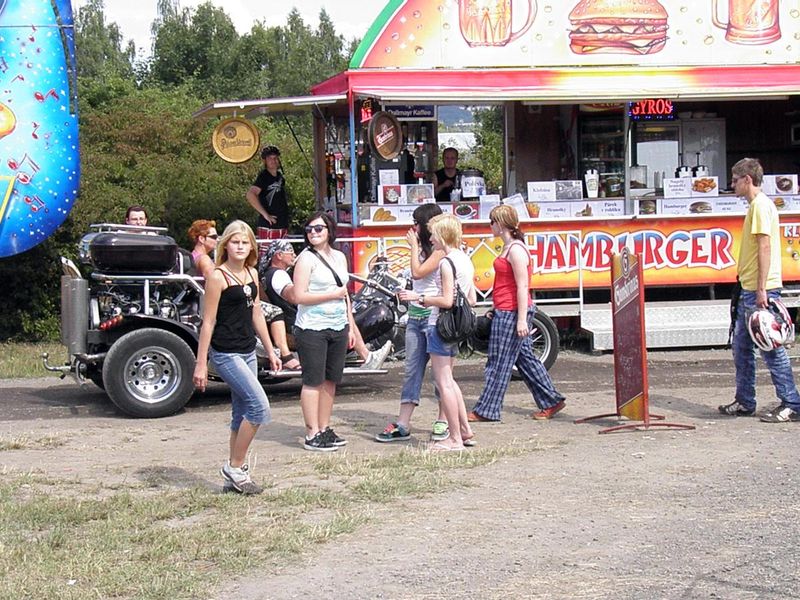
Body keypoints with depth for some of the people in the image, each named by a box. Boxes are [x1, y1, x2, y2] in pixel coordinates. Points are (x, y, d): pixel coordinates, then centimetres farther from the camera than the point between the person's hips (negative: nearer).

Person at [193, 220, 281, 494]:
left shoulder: (251, 274, 10)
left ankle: (235, 476, 17)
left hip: (247, 351, 8)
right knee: (259, 405, -16)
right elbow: (208, 322, -12)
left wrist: (270, 351, 19)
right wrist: (200, 364, -12)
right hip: (225, 354, -8)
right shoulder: (218, 277, -12)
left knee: (242, 414, 10)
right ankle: (235, 467, -4)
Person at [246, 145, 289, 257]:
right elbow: (250, 195, -24)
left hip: (282, 226, 8)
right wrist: (265, 214, -21)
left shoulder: (280, 176, 14)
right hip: (268, 227, -8)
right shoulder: (263, 176, -9)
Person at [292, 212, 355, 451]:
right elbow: (299, 296, -14)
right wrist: (333, 294, -13)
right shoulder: (306, 258, -7)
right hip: (312, 329, -7)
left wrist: (350, 326, 17)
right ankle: (312, 434, -1)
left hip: (338, 328, 7)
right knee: (313, 381, -4)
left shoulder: (339, 257, 14)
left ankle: (325, 429, 18)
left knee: (331, 380, 10)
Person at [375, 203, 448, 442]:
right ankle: (402, 425, 6)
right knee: (411, 370, 6)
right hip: (415, 314, 9)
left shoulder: (440, 250, -11)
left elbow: (418, 272, -14)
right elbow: (416, 275, 15)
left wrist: (414, 246, -5)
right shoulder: (424, 247, 17)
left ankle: (443, 421, 10)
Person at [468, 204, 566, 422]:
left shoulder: (516, 250, -17)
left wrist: (522, 320, -23)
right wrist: (496, 309, 26)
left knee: (499, 363, -3)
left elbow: (522, 286, -21)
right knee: (525, 357, 14)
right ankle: (550, 401, 19)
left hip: (512, 313, -10)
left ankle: (486, 410, 3)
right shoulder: (509, 247, 14)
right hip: (506, 312, 10)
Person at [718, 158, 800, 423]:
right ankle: (744, 402, 22)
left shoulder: (761, 204, -12)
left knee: (770, 347, -6)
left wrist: (761, 289, -22)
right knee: (741, 347, 14)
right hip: (749, 290, 10)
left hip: (760, 290, -10)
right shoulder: (755, 205, 18)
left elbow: (765, 247, -18)